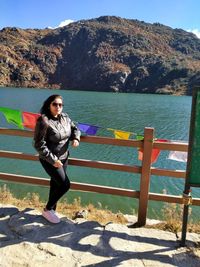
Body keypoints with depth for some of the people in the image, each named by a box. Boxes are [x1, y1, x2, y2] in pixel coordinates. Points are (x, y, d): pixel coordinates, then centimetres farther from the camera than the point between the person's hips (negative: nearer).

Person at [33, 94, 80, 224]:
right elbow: (39, 144, -21)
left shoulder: (65, 117, -1)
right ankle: (47, 210, 16)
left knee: (56, 184, 17)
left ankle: (52, 210, 36)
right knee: (65, 185, -7)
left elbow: (75, 128, 15)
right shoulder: (43, 121, -22)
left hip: (64, 157, 7)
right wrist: (53, 160, -21)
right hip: (49, 160, -7)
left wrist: (76, 138, -7)